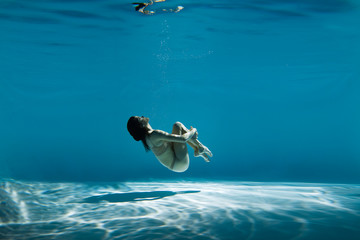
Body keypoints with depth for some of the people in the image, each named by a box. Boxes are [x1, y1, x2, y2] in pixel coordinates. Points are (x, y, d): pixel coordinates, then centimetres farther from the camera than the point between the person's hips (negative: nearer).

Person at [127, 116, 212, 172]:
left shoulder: (147, 137, 3)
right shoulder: (155, 134, -27)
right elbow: (183, 139, -28)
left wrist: (190, 133, 14)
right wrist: (193, 131, -7)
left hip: (174, 164, 9)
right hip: (181, 164, -9)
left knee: (178, 126, 14)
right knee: (177, 125, -8)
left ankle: (198, 149, 7)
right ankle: (200, 148, 3)